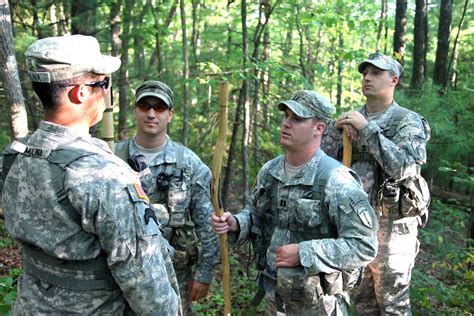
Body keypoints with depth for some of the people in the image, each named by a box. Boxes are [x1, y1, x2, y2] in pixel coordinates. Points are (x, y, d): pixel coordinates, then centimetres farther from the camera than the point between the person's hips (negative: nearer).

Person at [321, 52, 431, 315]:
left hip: (391, 224, -5)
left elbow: (403, 166, -25)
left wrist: (367, 129, -24)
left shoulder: (408, 122, -9)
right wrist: (336, 128, -14)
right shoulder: (351, 118, 7)